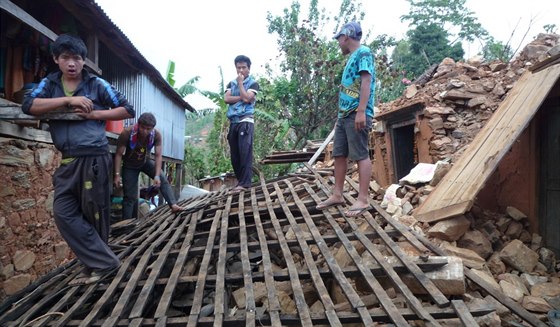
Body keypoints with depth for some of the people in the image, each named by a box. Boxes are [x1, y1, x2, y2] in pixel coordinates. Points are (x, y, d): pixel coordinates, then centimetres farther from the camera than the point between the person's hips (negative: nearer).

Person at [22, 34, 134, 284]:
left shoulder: (97, 84, 2)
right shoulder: (49, 84, 12)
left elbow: (128, 110, 2)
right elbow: (28, 106, -5)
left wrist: (94, 114, -8)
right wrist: (68, 100, -12)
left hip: (94, 159, -4)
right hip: (67, 162, 5)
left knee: (94, 215, 2)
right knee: (64, 214, 0)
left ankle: (98, 264, 15)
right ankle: (104, 262, 6)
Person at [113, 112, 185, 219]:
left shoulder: (157, 135, -26)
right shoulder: (127, 133, -31)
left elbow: (158, 156, -24)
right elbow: (119, 154, -24)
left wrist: (157, 176, -34)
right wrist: (117, 175, -28)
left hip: (146, 162, 2)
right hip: (130, 165, -2)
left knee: (163, 180, -18)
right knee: (130, 196, -1)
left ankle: (173, 205, -19)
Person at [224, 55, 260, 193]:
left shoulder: (253, 83, 5)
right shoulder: (231, 83, 19)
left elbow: (246, 98, -12)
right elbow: (226, 99, 2)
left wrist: (240, 82, -1)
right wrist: (241, 98, -7)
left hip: (246, 121, -5)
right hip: (233, 122, 5)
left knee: (245, 152, -12)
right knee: (235, 154, 5)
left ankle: (245, 183, -13)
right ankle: (240, 181, 14)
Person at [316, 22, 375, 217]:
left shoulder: (363, 52, -5)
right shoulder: (352, 57, 23)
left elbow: (366, 81, -16)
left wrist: (361, 111, -24)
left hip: (356, 114, -10)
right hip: (344, 114, 10)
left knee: (361, 155, -7)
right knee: (339, 154, 10)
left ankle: (363, 199, -2)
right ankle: (337, 195, 18)